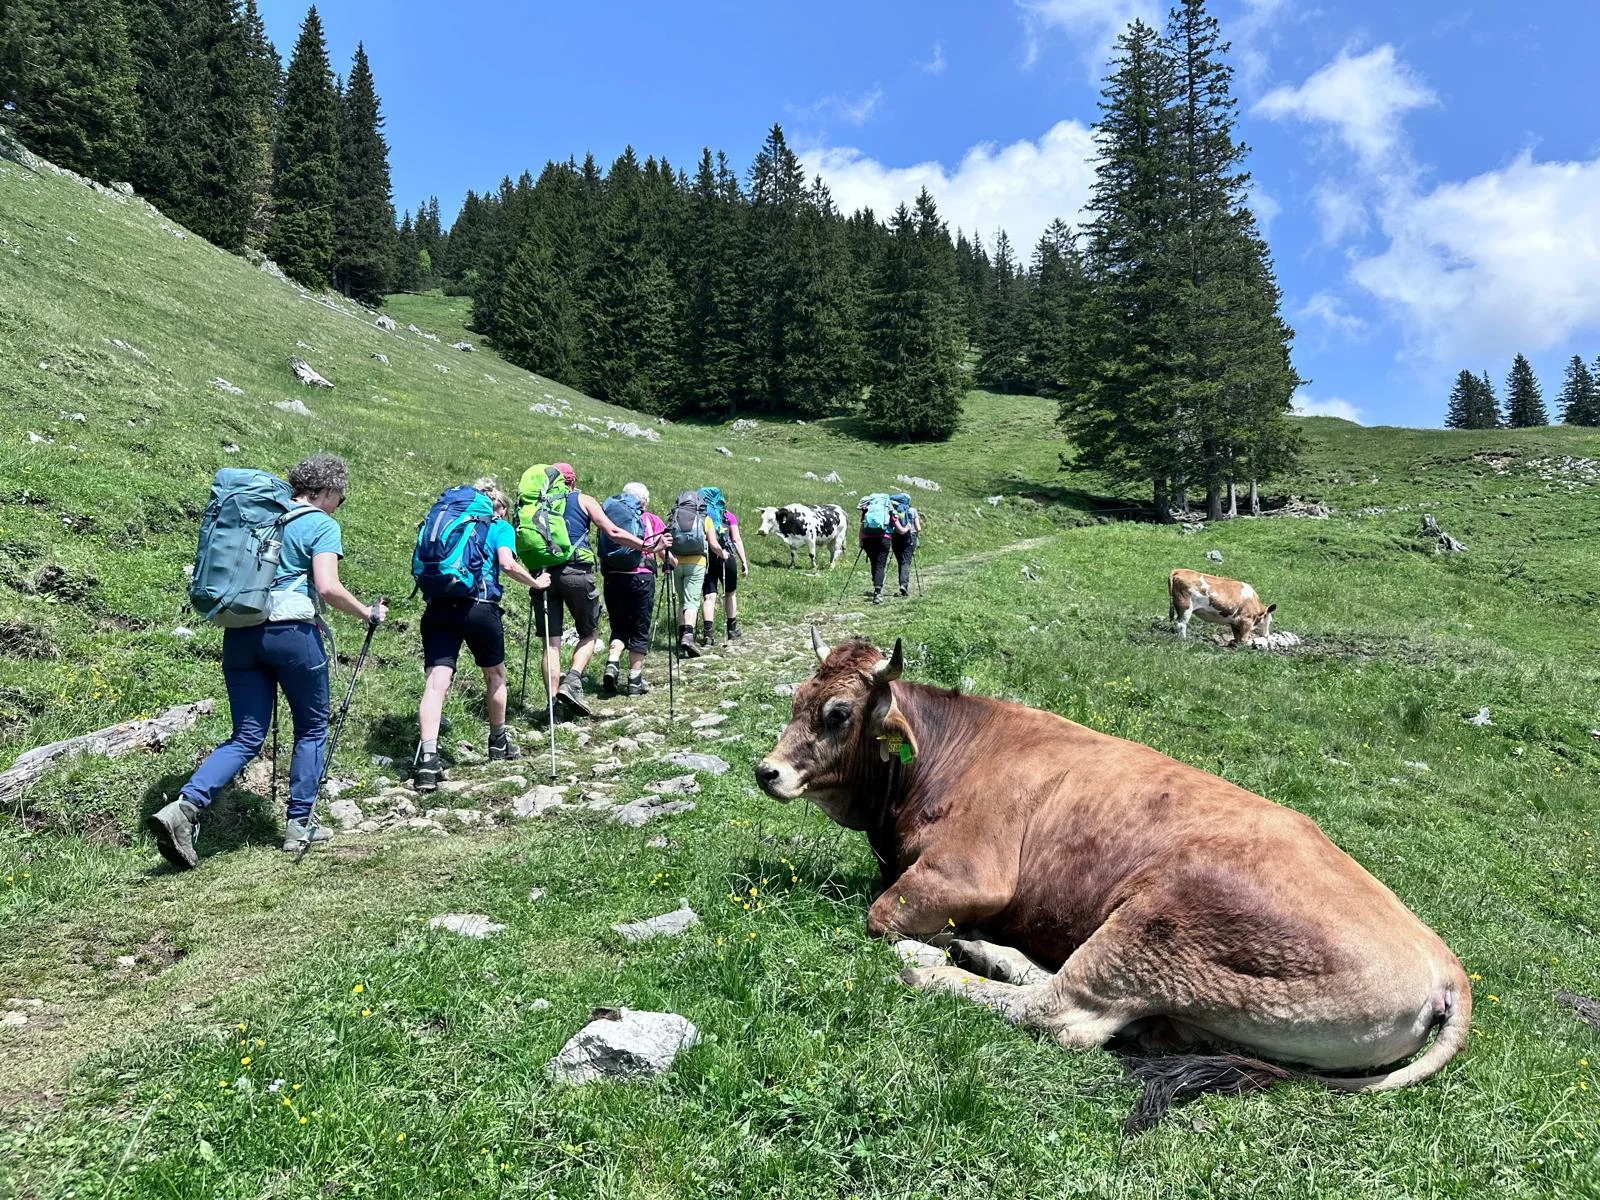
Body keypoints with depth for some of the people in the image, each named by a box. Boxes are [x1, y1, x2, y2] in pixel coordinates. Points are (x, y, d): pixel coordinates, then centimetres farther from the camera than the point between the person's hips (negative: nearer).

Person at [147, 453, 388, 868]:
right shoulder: (322, 525, -3)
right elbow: (328, 588, -15)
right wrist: (368, 614, 0)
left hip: (239, 633, 6)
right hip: (291, 632, -6)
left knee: (246, 737, 9)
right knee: (312, 728, 12)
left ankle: (184, 808, -10)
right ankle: (299, 825, 16)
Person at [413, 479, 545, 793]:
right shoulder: (501, 527, 12)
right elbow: (507, 564, -7)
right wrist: (535, 583, 7)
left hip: (437, 607, 3)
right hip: (479, 607, -3)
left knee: (436, 681, -7)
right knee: (495, 675, 20)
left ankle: (427, 758, -23)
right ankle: (498, 742, 36)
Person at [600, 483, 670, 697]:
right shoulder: (651, 520, 8)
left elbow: (602, 554, 11)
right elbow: (663, 552, 5)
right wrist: (673, 563, 22)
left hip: (613, 577, 2)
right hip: (642, 577, -2)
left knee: (618, 626, 15)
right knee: (640, 629, 6)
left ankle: (612, 664, -7)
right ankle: (635, 680, 8)